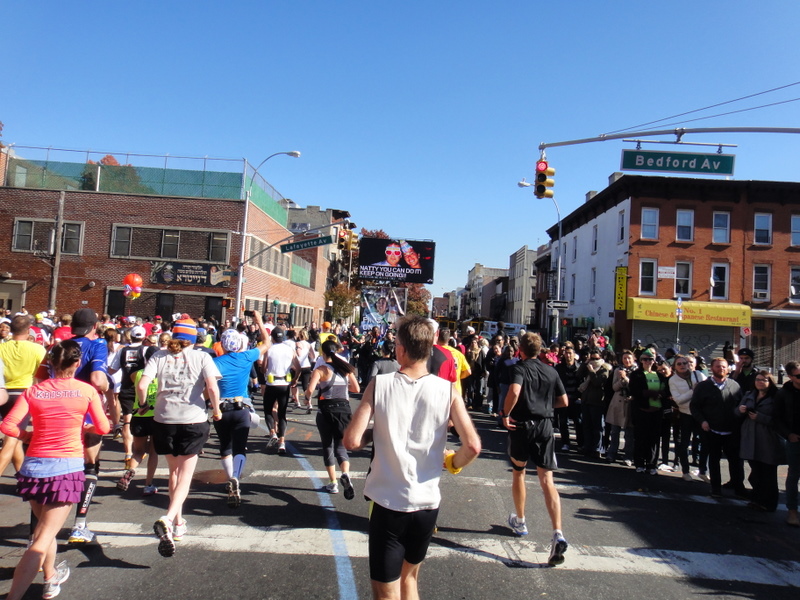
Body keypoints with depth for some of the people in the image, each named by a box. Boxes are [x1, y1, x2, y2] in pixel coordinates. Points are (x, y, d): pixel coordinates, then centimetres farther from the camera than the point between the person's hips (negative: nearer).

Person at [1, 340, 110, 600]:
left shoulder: (33, 391, 2)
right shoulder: (87, 390, -5)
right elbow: (103, 428, -1)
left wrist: (31, 435, 12)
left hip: (33, 465, 4)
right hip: (67, 467, -4)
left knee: (43, 526, 25)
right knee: (44, 538, -1)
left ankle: (51, 577, 42)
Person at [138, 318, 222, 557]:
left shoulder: (159, 356, 3)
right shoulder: (201, 357, -2)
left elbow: (141, 386, -9)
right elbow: (212, 388, -15)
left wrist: (143, 405, 9)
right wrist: (216, 410, 1)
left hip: (163, 420, 3)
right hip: (193, 420, -2)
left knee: (174, 471, 22)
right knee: (185, 475, 5)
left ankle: (178, 523, 29)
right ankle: (168, 519, -19)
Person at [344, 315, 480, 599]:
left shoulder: (379, 384, -11)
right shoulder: (447, 390, -7)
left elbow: (352, 441, -14)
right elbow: (473, 446, -11)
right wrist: (453, 463, 9)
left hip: (388, 502, -3)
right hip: (427, 502, 3)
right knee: (409, 577, 26)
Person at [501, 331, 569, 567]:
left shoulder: (520, 368, -7)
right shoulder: (551, 371, 8)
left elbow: (514, 391, -26)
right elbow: (563, 401, 12)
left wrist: (505, 414, -14)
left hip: (522, 424, -3)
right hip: (545, 426, 3)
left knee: (518, 472, 19)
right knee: (547, 480, -1)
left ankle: (520, 521, 34)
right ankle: (558, 534, -16)